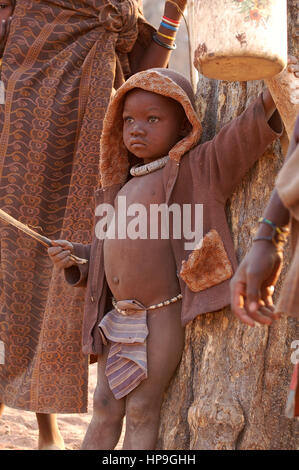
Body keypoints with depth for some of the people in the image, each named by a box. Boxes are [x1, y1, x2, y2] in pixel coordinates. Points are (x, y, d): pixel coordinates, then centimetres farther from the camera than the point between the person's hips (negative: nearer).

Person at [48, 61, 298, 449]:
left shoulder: (198, 169, -4)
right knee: (105, 407, 13)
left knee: (142, 411, 0)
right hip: (117, 319, 7)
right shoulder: (121, 187, 16)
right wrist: (76, 258, 4)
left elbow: (245, 135, -18)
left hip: (162, 317, -7)